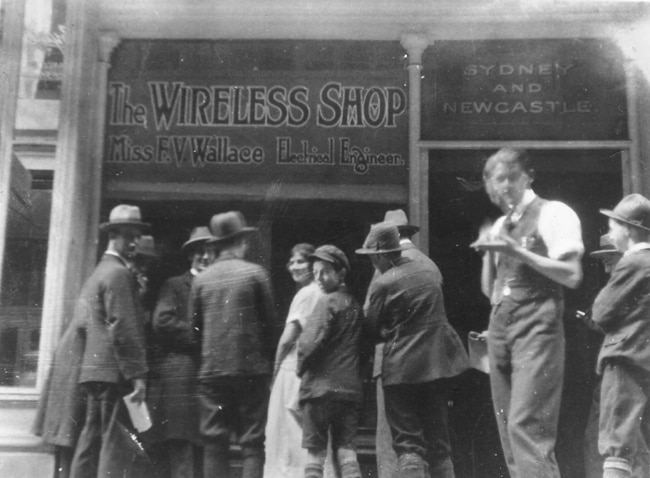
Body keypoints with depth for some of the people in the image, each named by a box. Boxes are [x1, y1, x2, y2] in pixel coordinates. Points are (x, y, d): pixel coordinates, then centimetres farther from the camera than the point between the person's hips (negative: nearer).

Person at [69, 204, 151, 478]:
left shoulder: (98, 272, 20)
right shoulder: (119, 273, -10)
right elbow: (123, 329, -17)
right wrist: (137, 374, -17)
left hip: (94, 371, 10)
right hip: (115, 373, -10)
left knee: (91, 442, 11)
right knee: (118, 445, -9)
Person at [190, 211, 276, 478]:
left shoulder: (201, 279, 3)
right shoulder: (255, 274, -3)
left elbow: (194, 323, 5)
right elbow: (270, 319, -1)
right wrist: (267, 357, 10)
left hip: (212, 369, 2)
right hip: (251, 368, -2)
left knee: (214, 442, 7)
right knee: (252, 442, 3)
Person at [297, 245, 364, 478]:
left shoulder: (327, 302, -9)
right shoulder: (355, 304, 12)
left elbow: (310, 343, -16)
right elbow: (361, 346, 14)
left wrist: (301, 368, 0)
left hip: (321, 386, -6)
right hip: (351, 387, 6)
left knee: (315, 450, 1)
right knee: (346, 447, 7)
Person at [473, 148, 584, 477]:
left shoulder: (553, 213, -1)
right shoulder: (500, 226, 19)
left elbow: (572, 275, -12)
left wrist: (517, 251, -16)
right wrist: (489, 252, 4)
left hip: (536, 324, -7)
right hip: (500, 325, 7)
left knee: (526, 424, -17)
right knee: (508, 427, 7)